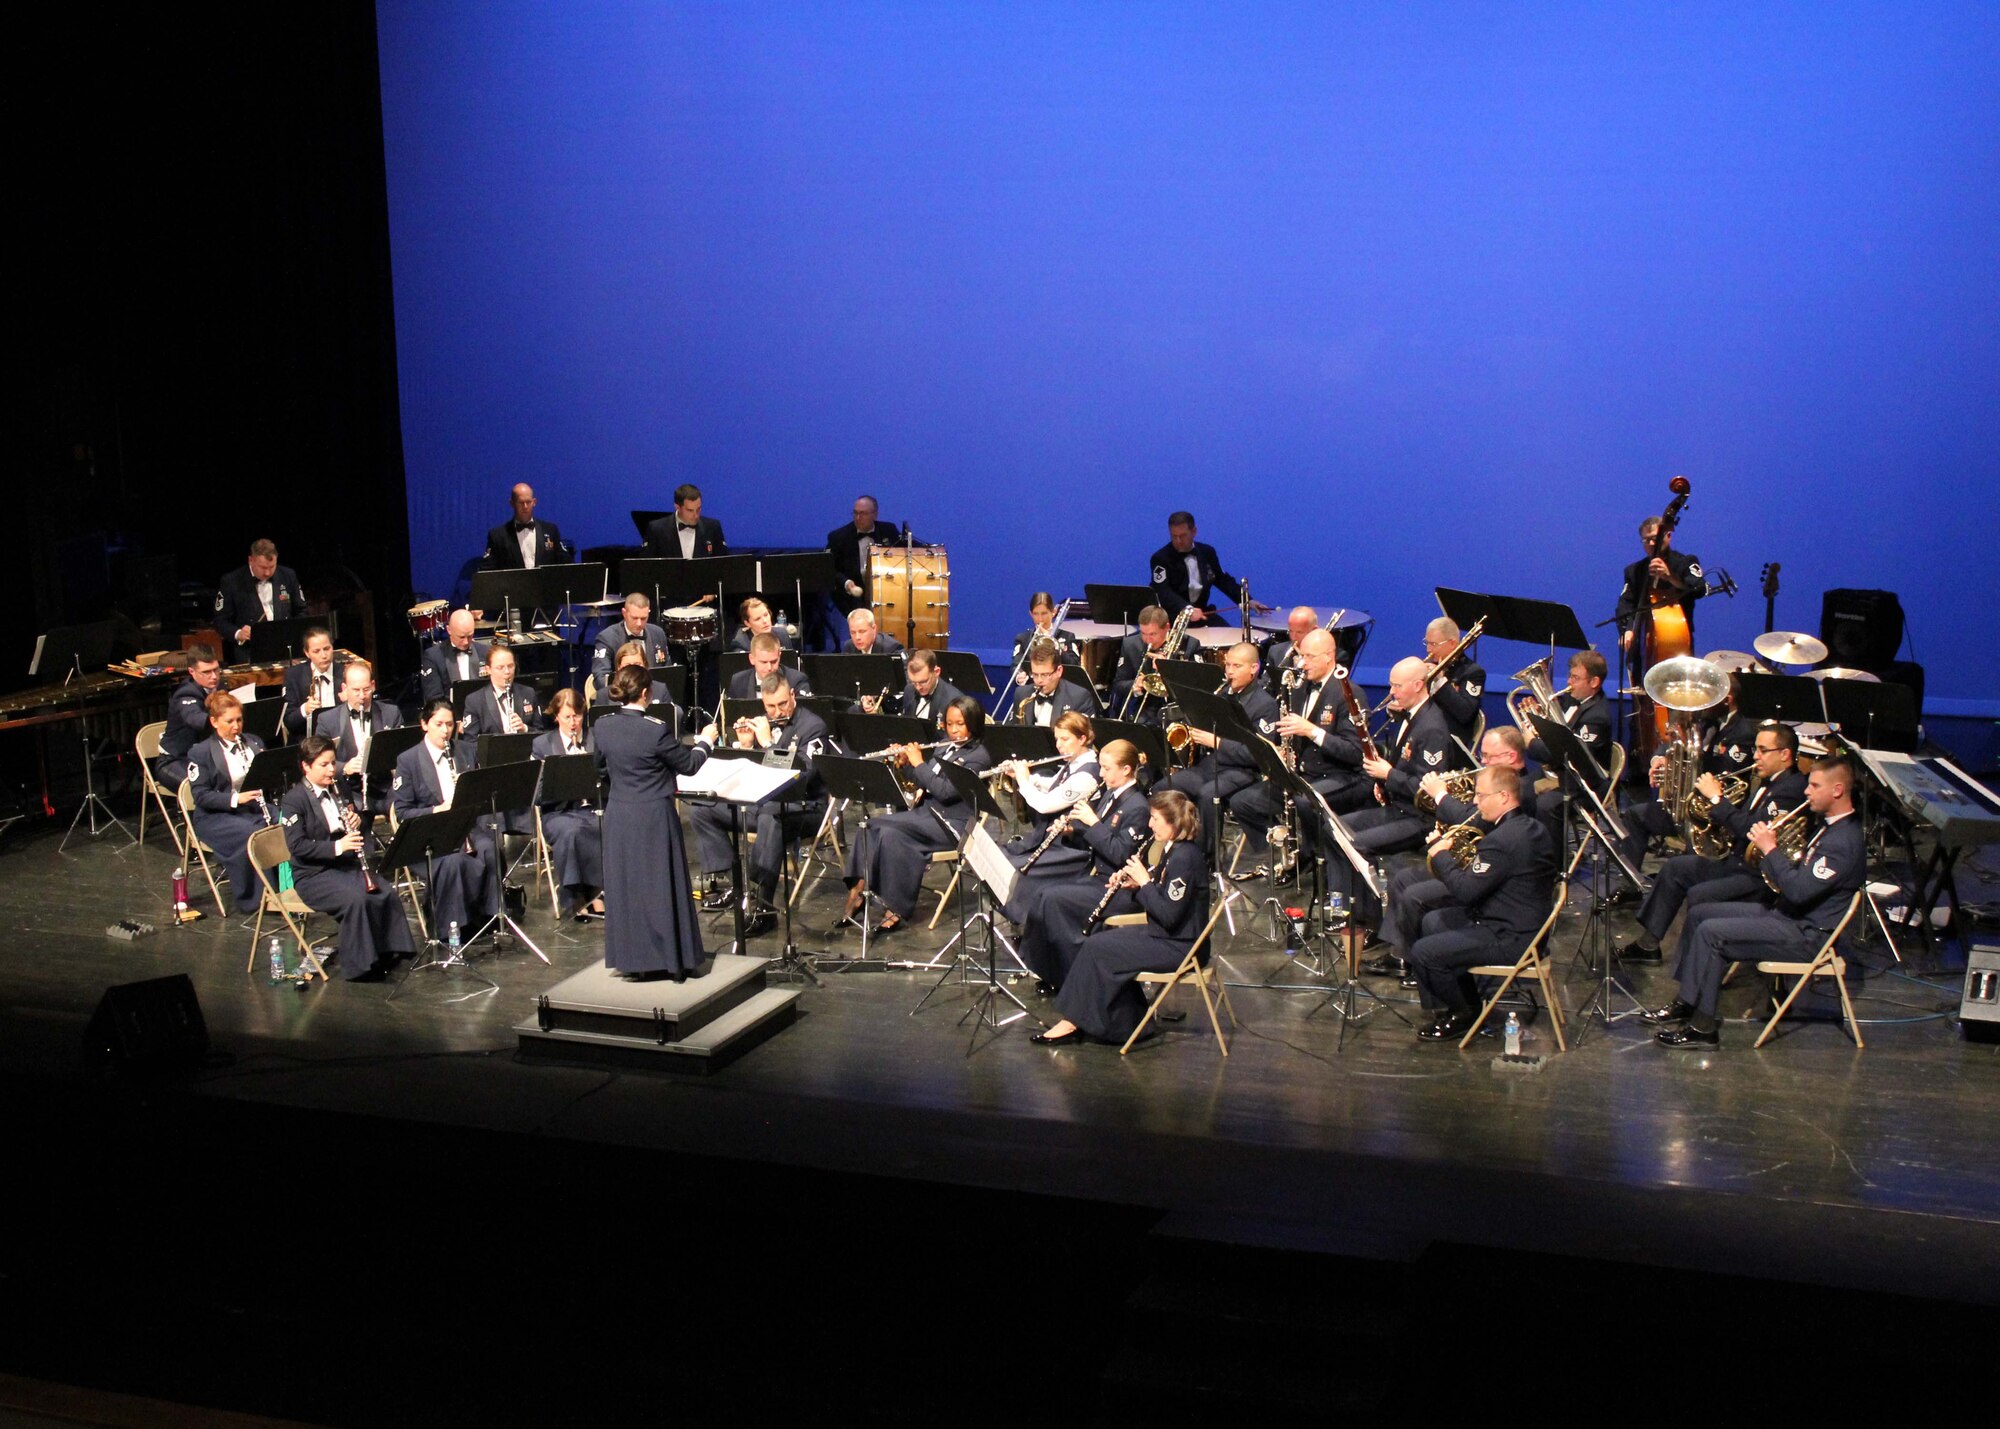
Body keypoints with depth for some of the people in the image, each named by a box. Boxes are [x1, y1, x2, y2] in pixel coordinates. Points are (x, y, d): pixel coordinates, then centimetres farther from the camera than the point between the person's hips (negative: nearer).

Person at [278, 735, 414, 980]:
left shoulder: (338, 791, 13)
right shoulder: (293, 800, -8)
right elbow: (297, 846, -18)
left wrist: (355, 821, -2)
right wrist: (337, 846, -27)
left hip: (346, 866, 6)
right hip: (313, 875, -6)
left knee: (388, 893, -18)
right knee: (356, 900, -31)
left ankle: (389, 951, -8)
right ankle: (357, 964, -20)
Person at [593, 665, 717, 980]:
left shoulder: (602, 728, -3)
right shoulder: (656, 730, -19)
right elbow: (688, 765, -6)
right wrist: (705, 741, 12)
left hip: (618, 816, 5)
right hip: (654, 817, -5)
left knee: (624, 886, 11)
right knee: (662, 887, 4)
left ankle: (630, 960, 17)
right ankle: (674, 959, 11)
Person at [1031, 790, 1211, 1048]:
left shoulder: (1185, 857, -22)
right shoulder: (1174, 850, 9)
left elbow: (1168, 915, -26)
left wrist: (1144, 881, -17)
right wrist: (1135, 883, 0)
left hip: (1178, 947, -10)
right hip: (1164, 935, 10)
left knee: (1096, 948, -12)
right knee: (1100, 937, 9)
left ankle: (1073, 1023, -2)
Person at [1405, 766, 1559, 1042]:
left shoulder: (1502, 840, -27)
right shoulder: (1531, 828, 7)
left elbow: (1465, 891, -23)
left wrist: (1440, 854, -10)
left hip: (1510, 940, -11)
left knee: (1422, 953, -12)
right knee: (1432, 921, 23)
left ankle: (1463, 1015, 10)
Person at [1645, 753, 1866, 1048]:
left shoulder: (1845, 840, -22)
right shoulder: (1830, 824, 11)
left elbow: (1798, 890, -29)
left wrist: (1770, 848, -19)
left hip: (1807, 935, -11)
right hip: (1786, 914, 11)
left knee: (1710, 932, -22)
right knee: (1698, 914, 9)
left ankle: (1702, 1027, -15)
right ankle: (1686, 1003, 12)